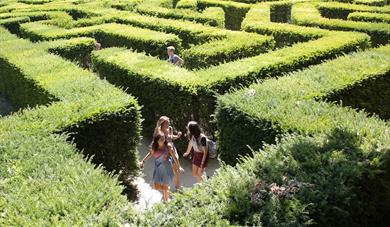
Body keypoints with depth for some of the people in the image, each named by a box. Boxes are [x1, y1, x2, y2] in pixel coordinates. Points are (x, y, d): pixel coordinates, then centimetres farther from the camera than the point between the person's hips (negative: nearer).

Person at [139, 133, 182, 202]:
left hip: (166, 168, -4)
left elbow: (174, 157, -9)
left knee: (165, 187, 3)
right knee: (157, 187, 3)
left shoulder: (168, 147, -15)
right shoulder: (154, 147, -5)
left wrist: (179, 167, -12)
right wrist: (142, 161, 12)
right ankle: (167, 192, 36)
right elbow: (150, 153, 14)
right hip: (157, 168, 4)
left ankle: (166, 201, 25)